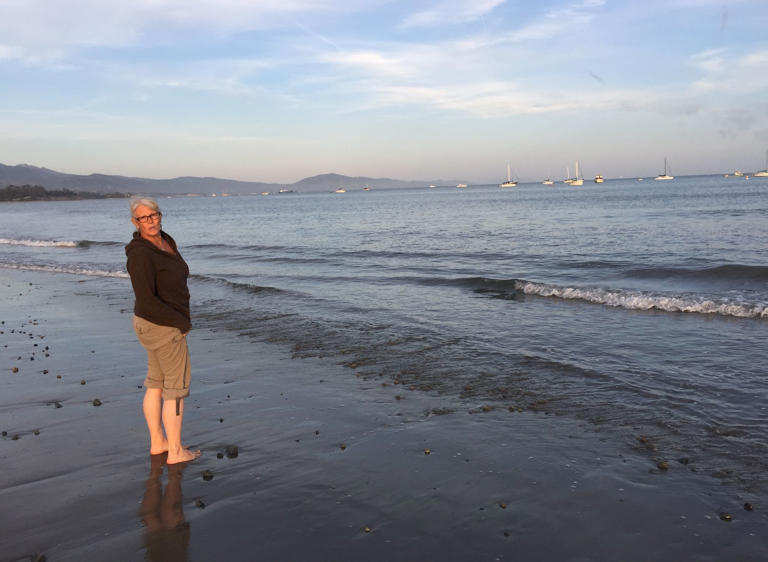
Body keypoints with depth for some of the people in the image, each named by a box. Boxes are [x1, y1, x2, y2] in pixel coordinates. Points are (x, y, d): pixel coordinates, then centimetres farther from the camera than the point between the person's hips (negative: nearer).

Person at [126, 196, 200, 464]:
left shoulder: (167, 242, 4)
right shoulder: (141, 254, -24)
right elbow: (147, 300, -27)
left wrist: (180, 319, 10)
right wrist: (182, 323, -18)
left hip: (154, 323, 9)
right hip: (164, 328, -9)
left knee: (156, 384, 17)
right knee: (177, 388, 2)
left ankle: (157, 442, 30)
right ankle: (175, 452, 13)